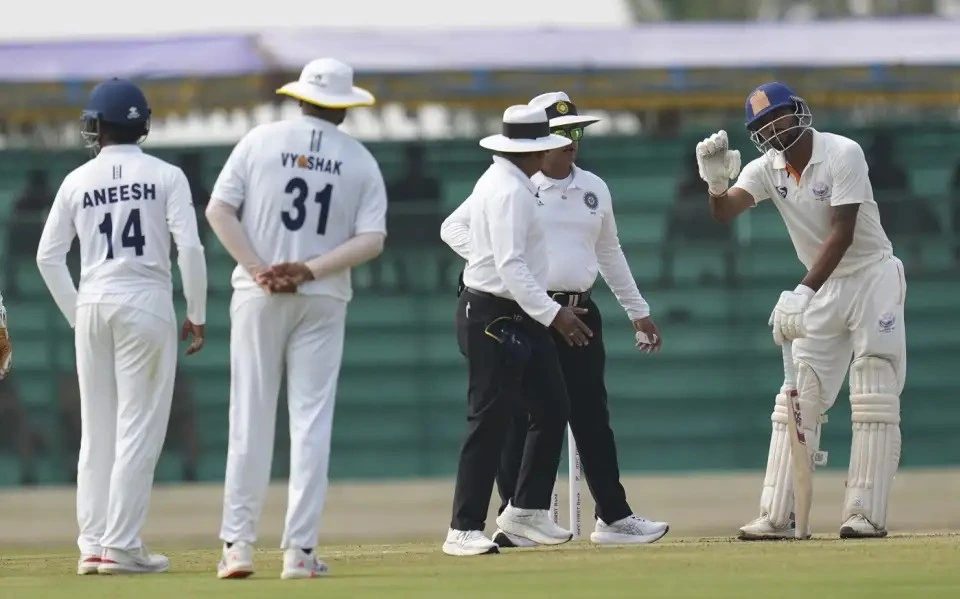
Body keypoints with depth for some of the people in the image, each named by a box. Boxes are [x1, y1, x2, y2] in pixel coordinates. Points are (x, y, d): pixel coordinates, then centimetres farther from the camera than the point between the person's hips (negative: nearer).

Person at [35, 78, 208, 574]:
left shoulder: (77, 181, 6)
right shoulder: (165, 177, -2)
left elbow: (48, 257, 7)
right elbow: (189, 247, -9)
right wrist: (197, 315, 0)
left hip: (93, 306, 3)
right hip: (147, 305, -3)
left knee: (96, 430, 9)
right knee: (139, 427, -2)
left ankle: (92, 544, 8)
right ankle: (120, 546, -7)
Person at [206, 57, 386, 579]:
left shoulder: (260, 141, 0)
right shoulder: (361, 161, 2)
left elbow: (218, 211, -7)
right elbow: (372, 240, -7)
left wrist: (258, 272, -9)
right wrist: (309, 271, -11)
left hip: (258, 297, 0)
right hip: (323, 301, 0)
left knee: (250, 417, 2)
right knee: (311, 420, 2)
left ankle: (238, 542, -1)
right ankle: (299, 549, -1)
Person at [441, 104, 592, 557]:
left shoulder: (510, 184, 14)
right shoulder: (508, 191, -17)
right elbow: (510, 265, -24)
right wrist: (552, 313, -27)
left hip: (520, 316, 10)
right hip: (493, 316, -10)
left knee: (552, 408, 11)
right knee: (489, 422, -8)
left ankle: (527, 509, 17)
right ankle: (463, 531, -6)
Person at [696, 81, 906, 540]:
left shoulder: (842, 154, -18)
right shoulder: (768, 169, -1)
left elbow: (842, 233, -25)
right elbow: (724, 212, -15)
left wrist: (803, 292, -34)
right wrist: (715, 180, -37)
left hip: (872, 278, -6)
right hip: (823, 288, 6)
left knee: (875, 395, -8)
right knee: (799, 398, 0)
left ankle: (866, 514, -9)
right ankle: (777, 516, -1)